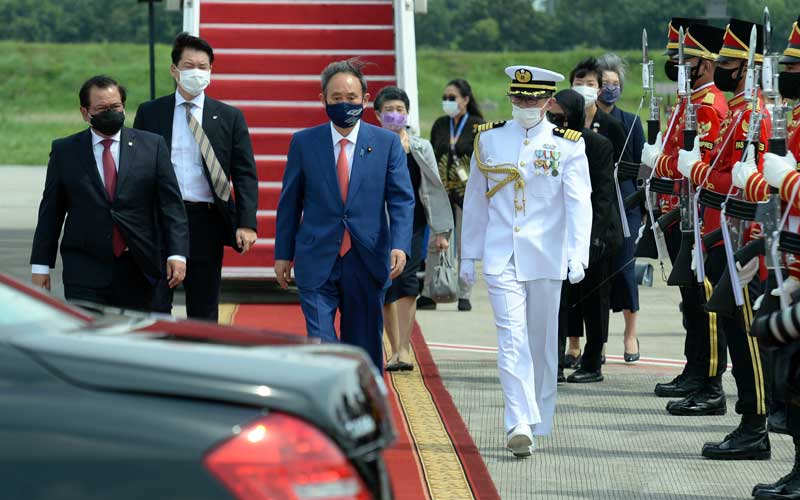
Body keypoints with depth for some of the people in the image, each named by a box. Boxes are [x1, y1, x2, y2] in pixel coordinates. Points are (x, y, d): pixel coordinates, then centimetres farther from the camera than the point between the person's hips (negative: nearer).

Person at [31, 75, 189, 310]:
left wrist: (177, 254, -9)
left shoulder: (151, 146, 5)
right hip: (85, 271, -1)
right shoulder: (64, 151, 6)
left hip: (138, 270, 1)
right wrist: (41, 265, 4)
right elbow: (50, 211, 8)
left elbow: (171, 204, 2)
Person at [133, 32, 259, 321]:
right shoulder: (150, 113, 7)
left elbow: (245, 175, 3)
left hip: (206, 221, 1)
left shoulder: (230, 118, 7)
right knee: (154, 309, -4)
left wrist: (246, 224, -10)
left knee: (204, 313, 6)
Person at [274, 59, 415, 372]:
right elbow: (290, 202, 9)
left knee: (365, 349, 7)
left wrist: (399, 246, -15)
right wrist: (283, 253, 7)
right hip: (317, 262, -1)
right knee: (320, 346, -11)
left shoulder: (387, 143, 4)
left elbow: (402, 199, 0)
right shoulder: (303, 143, 4)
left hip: (366, 262, 1)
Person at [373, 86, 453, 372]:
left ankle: (404, 350, -17)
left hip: (412, 223, 0)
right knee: (385, 287, 2)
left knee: (406, 279, -15)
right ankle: (395, 350, 13)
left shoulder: (421, 148, 8)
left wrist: (441, 231, 6)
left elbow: (434, 189, 10)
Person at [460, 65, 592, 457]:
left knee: (542, 342, 8)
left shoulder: (567, 145, 0)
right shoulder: (489, 139, 7)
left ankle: (537, 422, 21)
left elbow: (579, 203, -8)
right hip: (501, 258, 0)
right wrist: (468, 255, 13)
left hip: (546, 258, 0)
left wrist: (578, 256, -20)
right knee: (512, 338, -13)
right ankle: (520, 424, -23)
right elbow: (475, 200, 13)